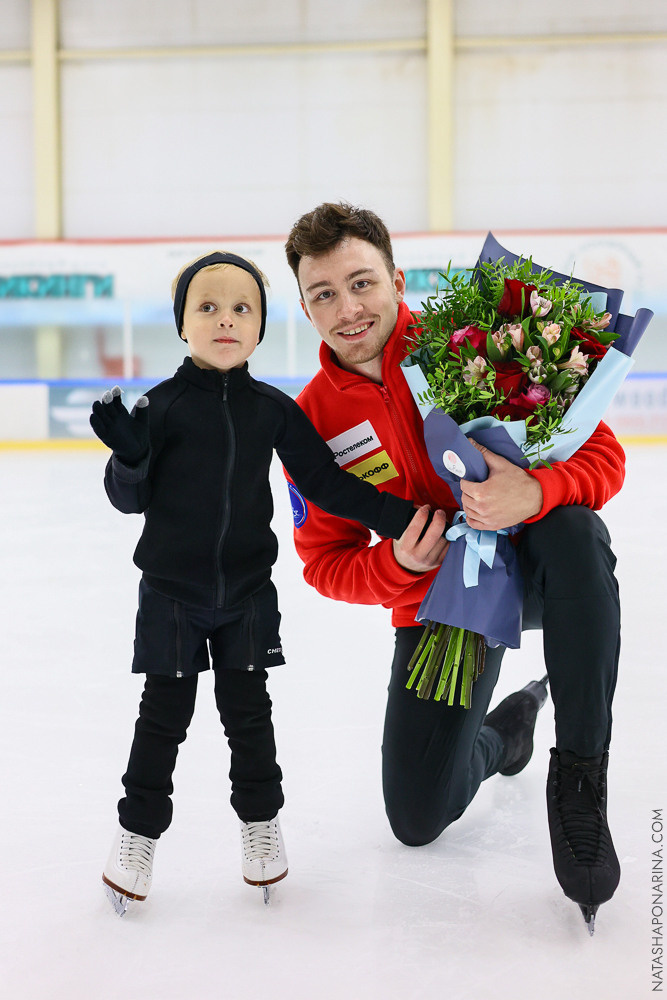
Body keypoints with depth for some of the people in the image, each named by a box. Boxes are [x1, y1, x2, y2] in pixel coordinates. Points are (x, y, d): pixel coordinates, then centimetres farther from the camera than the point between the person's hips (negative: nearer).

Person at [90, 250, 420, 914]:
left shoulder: (273, 409, -1)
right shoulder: (162, 405, -8)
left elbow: (325, 481, 2)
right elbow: (130, 498, -7)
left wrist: (399, 516, -4)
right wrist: (128, 454, -27)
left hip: (247, 590, 2)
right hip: (171, 591, -2)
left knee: (248, 709, 10)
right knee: (164, 713, 6)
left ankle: (260, 819, 29)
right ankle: (138, 831, 23)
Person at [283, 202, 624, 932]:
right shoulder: (313, 422, -8)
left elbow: (601, 453, -16)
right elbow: (326, 563, -2)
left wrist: (536, 492, -38)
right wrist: (397, 564, -24)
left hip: (528, 573, -2)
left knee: (575, 530, -38)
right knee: (417, 819, -2)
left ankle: (579, 777, -24)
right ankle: (503, 729, 34)